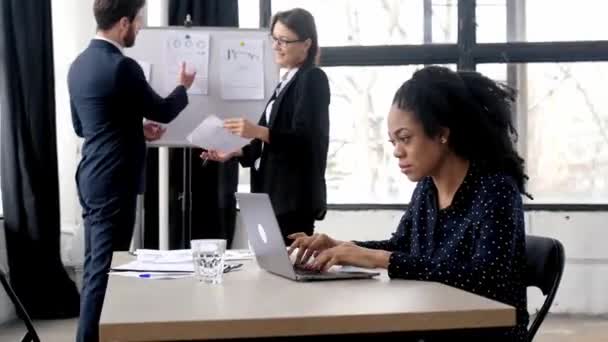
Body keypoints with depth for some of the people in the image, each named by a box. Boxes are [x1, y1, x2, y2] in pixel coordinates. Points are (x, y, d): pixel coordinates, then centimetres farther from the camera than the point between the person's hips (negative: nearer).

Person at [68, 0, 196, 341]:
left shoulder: (80, 63, 9)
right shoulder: (122, 66, -18)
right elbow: (162, 111, -6)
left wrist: (136, 128, 20)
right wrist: (184, 87, 14)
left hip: (92, 178, 9)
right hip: (114, 182, -9)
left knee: (96, 264, 16)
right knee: (105, 267, -4)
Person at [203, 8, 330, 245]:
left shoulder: (312, 79, -7)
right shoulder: (287, 81, 20)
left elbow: (305, 139, -18)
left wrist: (258, 131, -29)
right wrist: (234, 153, 10)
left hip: (295, 195, -8)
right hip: (277, 192, 8)